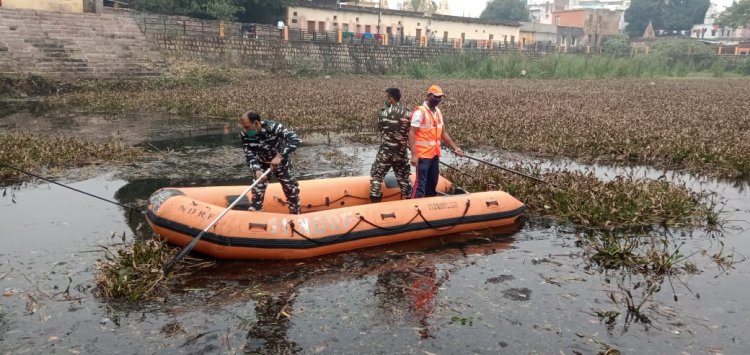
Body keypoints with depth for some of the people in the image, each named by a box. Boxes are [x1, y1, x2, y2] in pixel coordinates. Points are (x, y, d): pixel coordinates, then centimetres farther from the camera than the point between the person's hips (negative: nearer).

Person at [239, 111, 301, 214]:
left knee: (292, 190, 8)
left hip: (281, 162, -2)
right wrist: (256, 170, -38)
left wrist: (279, 156, -46)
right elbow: (249, 157, -19)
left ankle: (296, 215, 29)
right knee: (257, 191, -7)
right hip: (262, 164, 2)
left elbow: (295, 139, -39)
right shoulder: (244, 135, -22)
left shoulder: (272, 127, -34)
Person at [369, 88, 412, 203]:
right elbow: (410, 133, 1)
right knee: (404, 178, 17)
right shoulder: (407, 114, -4)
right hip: (402, 152, 3)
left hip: (386, 151, -3)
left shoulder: (384, 112, -10)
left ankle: (375, 202, 6)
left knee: (376, 176, 9)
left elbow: (380, 129, 4)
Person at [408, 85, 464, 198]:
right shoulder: (420, 112, -12)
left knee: (432, 184, 16)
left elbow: (443, 133, 20)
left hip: (435, 154, 8)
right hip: (423, 155, -8)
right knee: (420, 184, -11)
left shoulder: (438, 112, 14)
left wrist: (455, 147, 16)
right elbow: (411, 133, -17)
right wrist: (413, 155, -24)